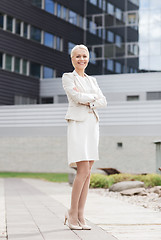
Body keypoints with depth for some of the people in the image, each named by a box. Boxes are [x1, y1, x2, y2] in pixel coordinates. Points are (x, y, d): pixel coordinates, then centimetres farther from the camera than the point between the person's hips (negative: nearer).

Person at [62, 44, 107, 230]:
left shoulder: (92, 80, 19)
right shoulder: (67, 77, 2)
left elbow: (103, 102, 7)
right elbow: (76, 97, -15)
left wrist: (87, 101, -10)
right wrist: (93, 96, 1)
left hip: (93, 126, 6)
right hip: (77, 125, -6)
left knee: (87, 172, 2)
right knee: (83, 171, -15)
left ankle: (80, 216, 5)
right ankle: (72, 212, -1)